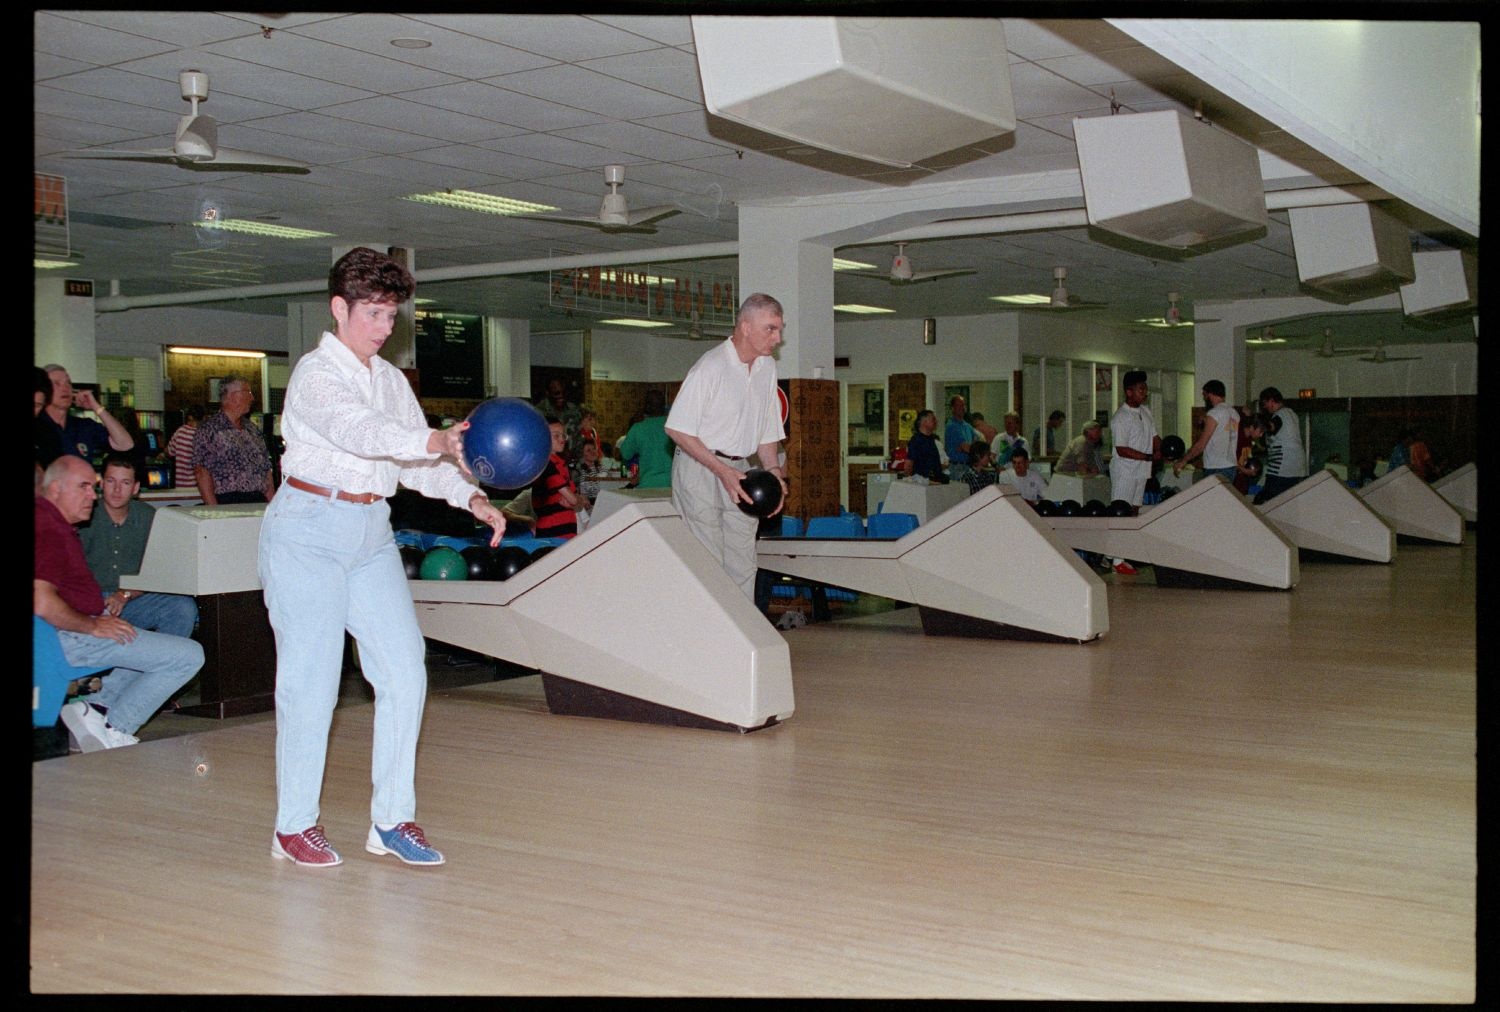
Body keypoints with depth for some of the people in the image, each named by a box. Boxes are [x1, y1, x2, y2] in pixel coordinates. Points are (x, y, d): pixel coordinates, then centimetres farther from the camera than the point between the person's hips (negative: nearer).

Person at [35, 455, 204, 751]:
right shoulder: (48, 530, -17)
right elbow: (42, 604, -28)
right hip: (70, 637, -11)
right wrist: (94, 625, -15)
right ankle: (112, 729, -7)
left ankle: (94, 705, 6)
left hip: (77, 630, 11)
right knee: (189, 656, -13)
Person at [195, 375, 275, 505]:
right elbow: (201, 472, -9)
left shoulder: (254, 429, 17)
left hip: (259, 502, 5)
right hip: (227, 503, -5)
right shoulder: (209, 429, -2)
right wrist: (214, 510, -16)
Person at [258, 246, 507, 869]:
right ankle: (294, 826, 11)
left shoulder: (390, 379, 14)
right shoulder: (316, 374, -10)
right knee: (311, 680, -3)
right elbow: (360, 433, -29)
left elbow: (415, 459, 11)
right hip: (310, 530, -7)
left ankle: (391, 821, 8)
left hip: (371, 534, 7)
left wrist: (471, 497, -7)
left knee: (404, 670, -1)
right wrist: (439, 441, -45)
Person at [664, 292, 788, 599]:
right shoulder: (710, 367, -15)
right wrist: (723, 471, -20)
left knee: (743, 564, 5)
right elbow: (678, 429, -16)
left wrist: (774, 471, 2)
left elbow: (768, 430, 18)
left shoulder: (767, 367, 9)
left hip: (740, 472, 7)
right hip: (699, 469, -7)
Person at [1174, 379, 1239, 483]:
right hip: (1231, 467, 9)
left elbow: (1201, 444, -13)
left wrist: (1183, 461, -5)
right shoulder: (1234, 413, 13)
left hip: (1215, 470, -9)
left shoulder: (1214, 413, -12)